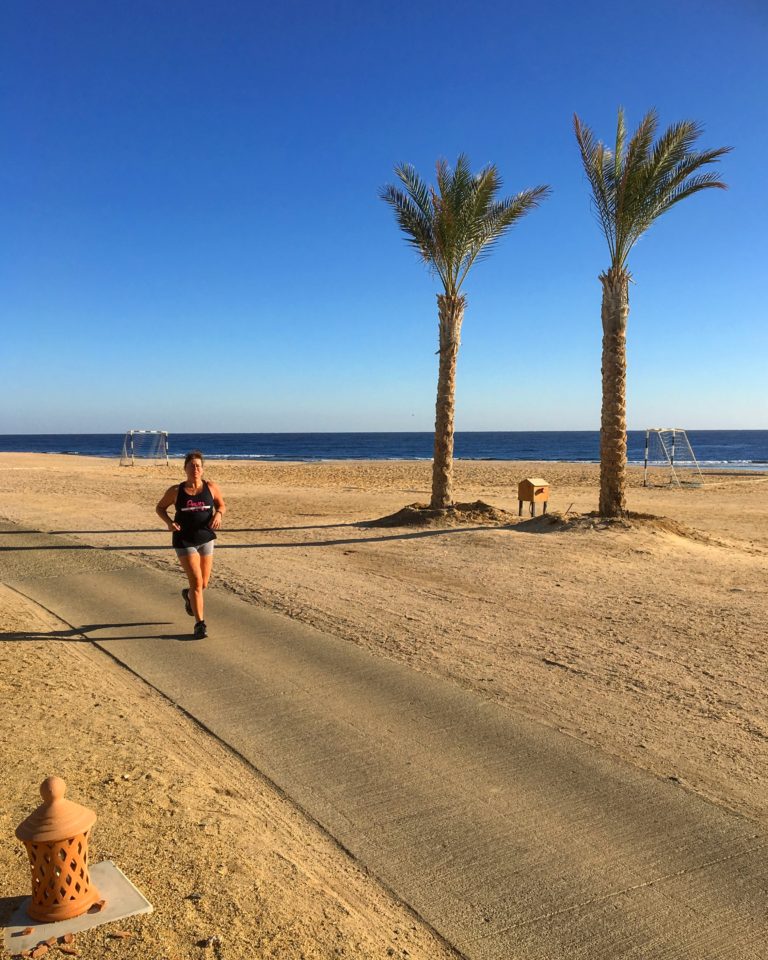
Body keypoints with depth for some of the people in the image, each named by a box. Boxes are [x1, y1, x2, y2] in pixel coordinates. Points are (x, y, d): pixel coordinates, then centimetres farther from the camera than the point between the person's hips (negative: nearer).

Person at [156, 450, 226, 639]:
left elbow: (221, 504, 11)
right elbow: (160, 507, 7)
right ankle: (200, 624, -2)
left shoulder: (211, 487, -2)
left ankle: (188, 595, 48)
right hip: (184, 541, -3)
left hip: (206, 539, 3)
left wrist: (218, 514, -12)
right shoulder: (176, 491, -5)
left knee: (203, 584, 11)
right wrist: (169, 522, -11)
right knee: (196, 581, -13)